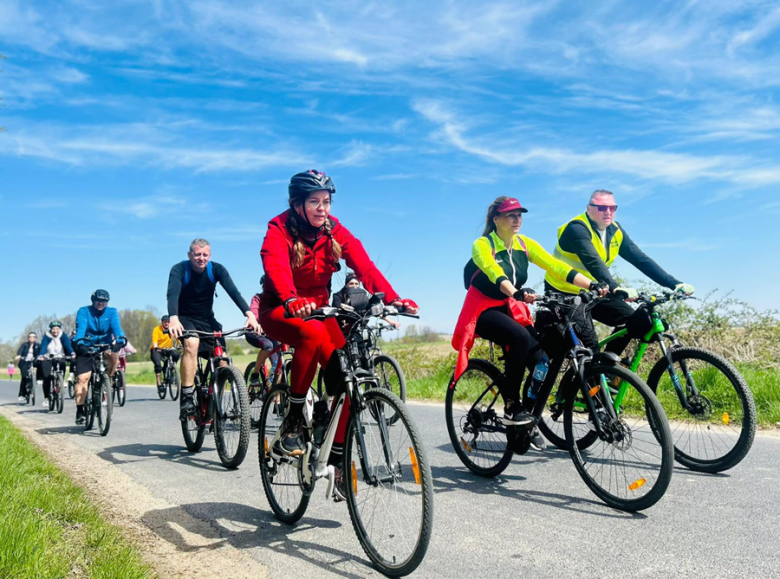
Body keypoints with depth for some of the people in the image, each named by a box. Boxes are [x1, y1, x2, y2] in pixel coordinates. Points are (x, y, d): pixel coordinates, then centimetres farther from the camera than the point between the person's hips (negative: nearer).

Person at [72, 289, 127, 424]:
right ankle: (80, 411, -5)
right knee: (82, 378, -14)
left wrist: (120, 340, -42)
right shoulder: (84, 311, -7)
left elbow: (116, 327, -21)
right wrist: (79, 343, -43)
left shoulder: (112, 312, -4)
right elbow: (81, 328, -23)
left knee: (115, 354, -33)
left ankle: (109, 380, -8)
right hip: (86, 348, -1)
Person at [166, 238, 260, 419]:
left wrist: (250, 314, -42)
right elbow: (172, 294, -34)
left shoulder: (216, 269, -12)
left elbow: (233, 292, -25)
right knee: (192, 343, -35)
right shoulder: (179, 270, -18)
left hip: (207, 319, 3)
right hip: (185, 318, -3)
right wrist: (173, 319, -55)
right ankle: (186, 398, -31)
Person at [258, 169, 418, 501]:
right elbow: (276, 266, -33)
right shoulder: (280, 229, -13)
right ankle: (293, 420, -21)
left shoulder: (335, 232, -2)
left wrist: (392, 299, -33)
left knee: (346, 376, -16)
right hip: (280, 312, -4)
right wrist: (292, 301, -54)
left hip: (318, 309, 4)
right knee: (313, 332, -38)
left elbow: (364, 266, -16)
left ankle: (337, 458, -1)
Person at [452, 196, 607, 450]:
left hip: (510, 310, 5)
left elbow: (557, 266, -12)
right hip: (483, 310, -5)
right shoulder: (482, 245, -15)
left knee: (541, 363, -14)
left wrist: (593, 285, -25)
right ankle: (511, 406, -21)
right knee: (520, 337, -35)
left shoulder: (524, 244, -1)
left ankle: (527, 424, 6)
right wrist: (517, 293, -55)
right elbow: (495, 274, -35)